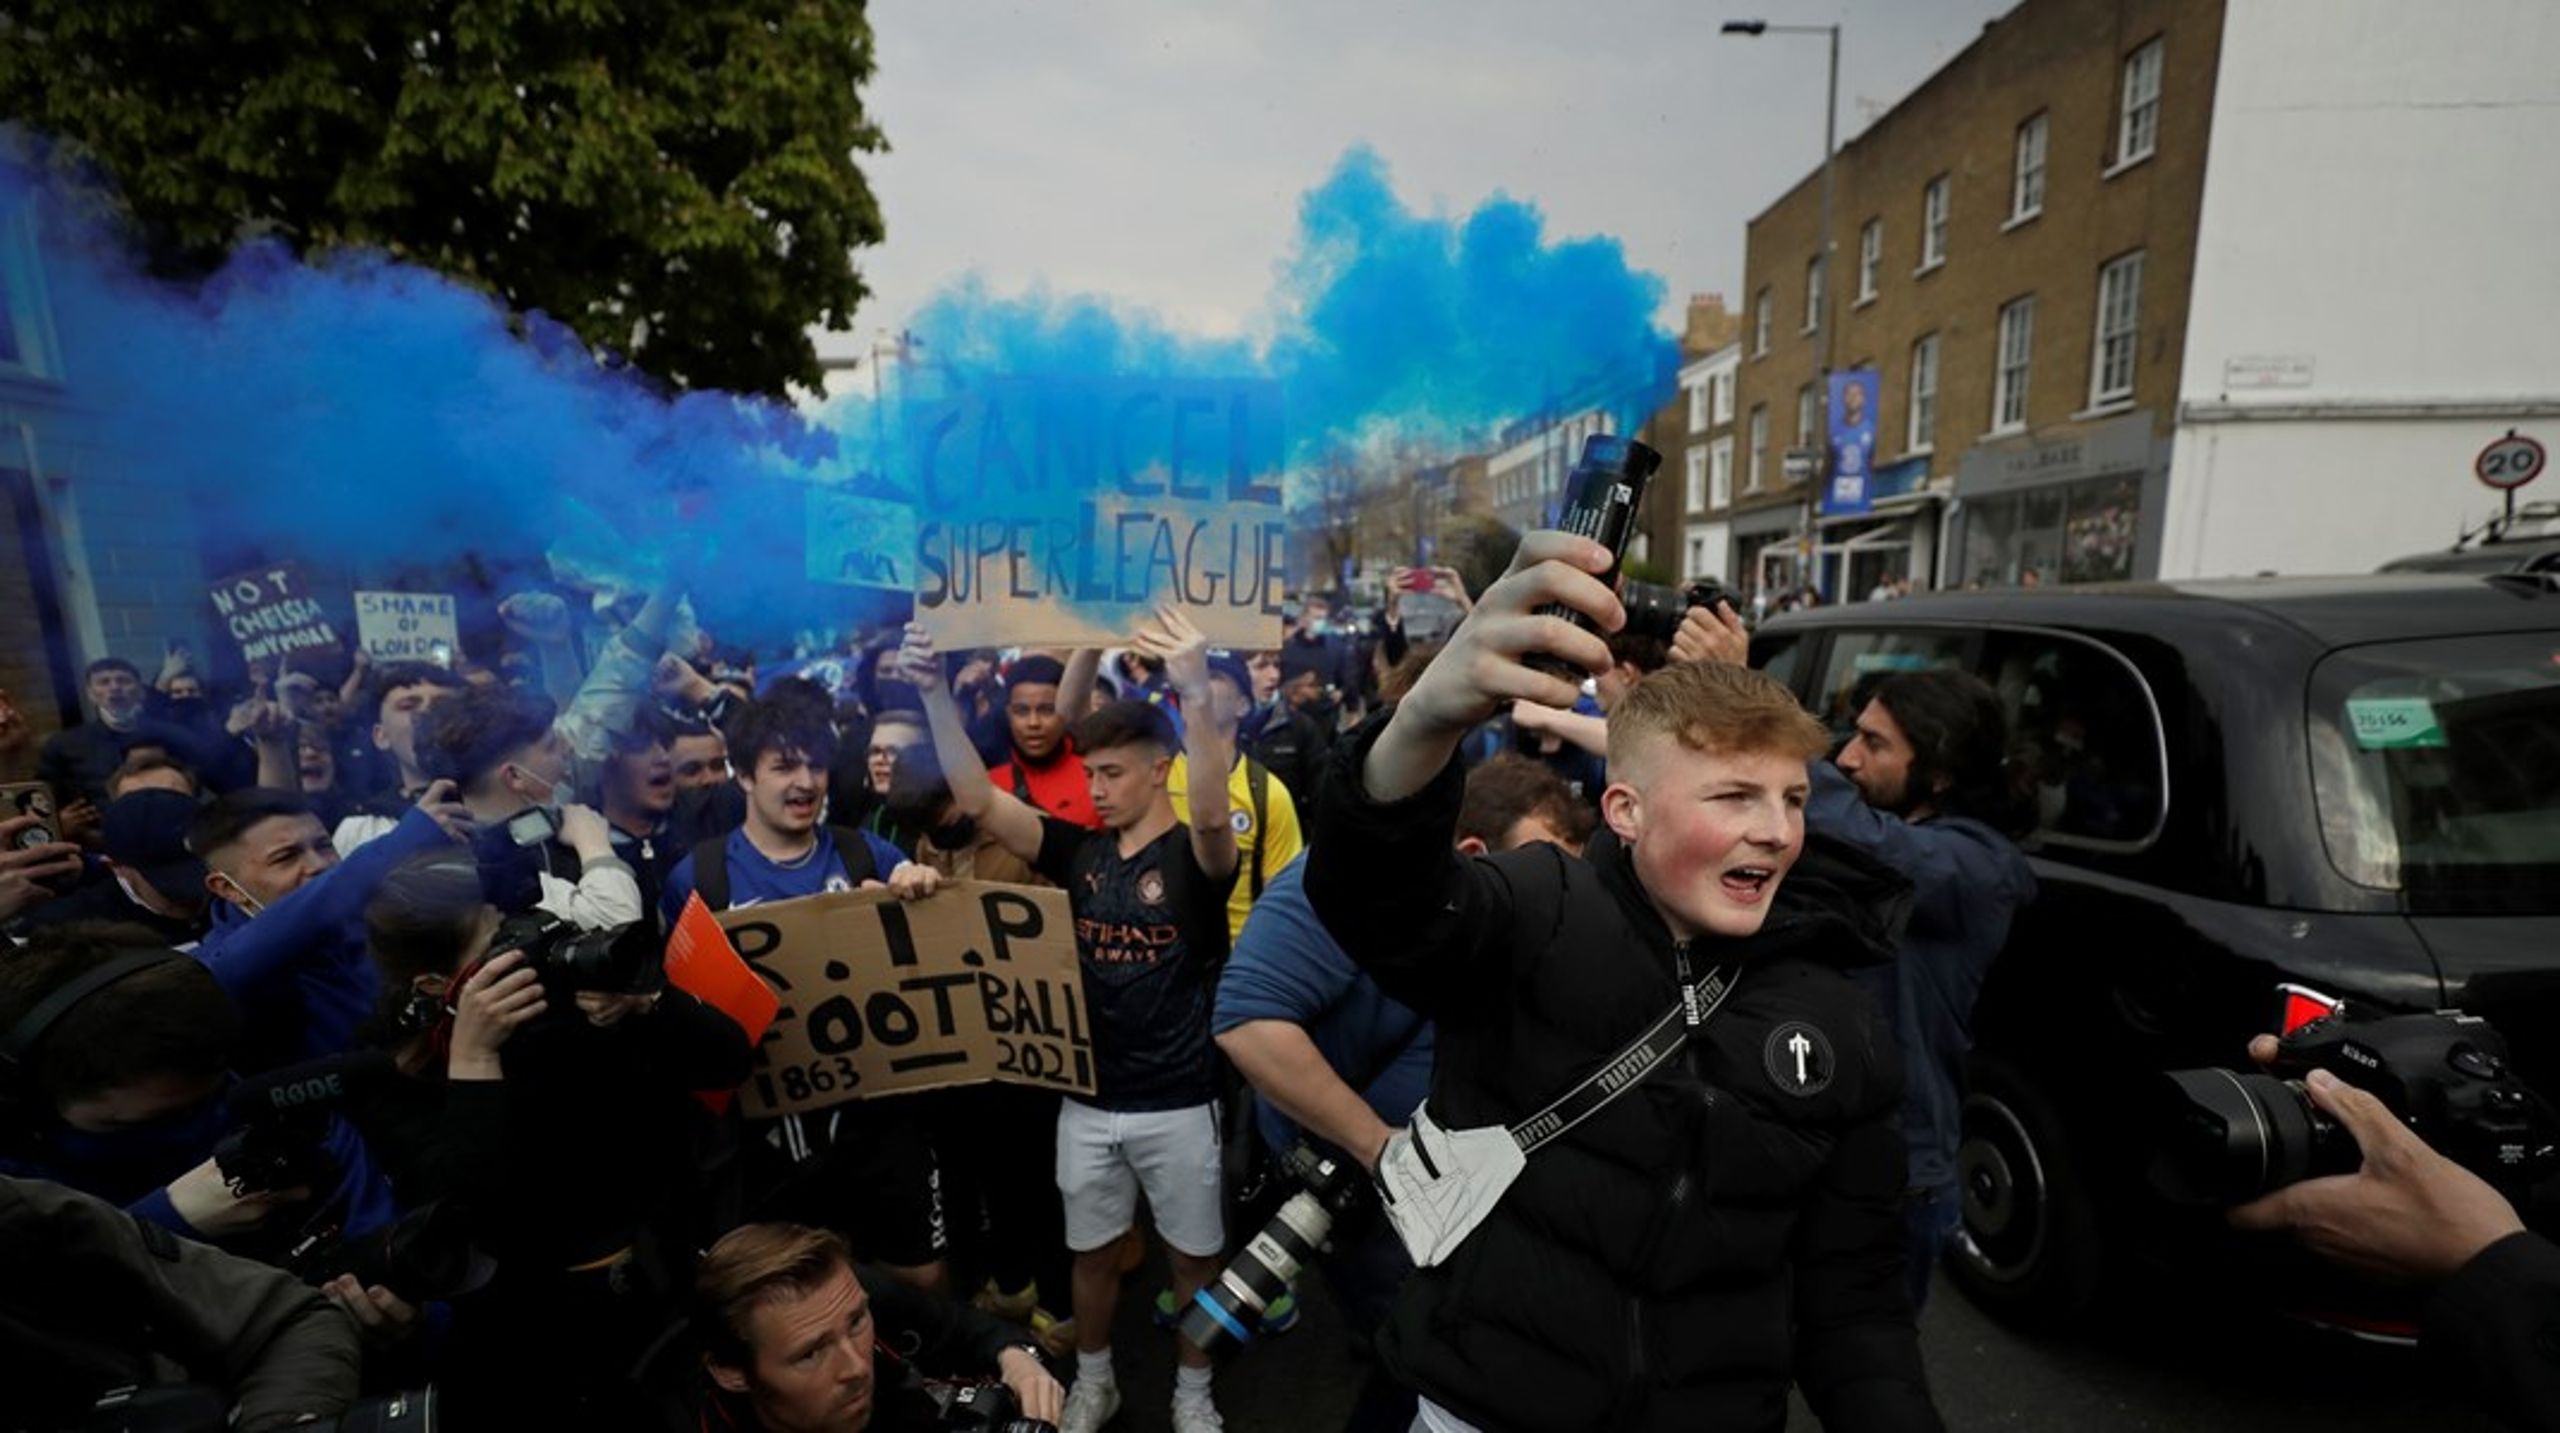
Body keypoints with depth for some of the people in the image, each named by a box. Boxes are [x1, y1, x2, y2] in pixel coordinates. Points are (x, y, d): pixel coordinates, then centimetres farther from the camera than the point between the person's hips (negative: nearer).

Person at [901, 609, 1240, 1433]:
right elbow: (977, 799, -8)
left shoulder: (1193, 855, -13)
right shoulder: (1078, 851, 0)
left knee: (1195, 1254, 15)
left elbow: (1214, 814, -37)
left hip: (1177, 1101, -3)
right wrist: (935, 693, -20)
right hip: (1088, 1098, 4)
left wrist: (1197, 697, -53)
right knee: (1092, 1250, 21)